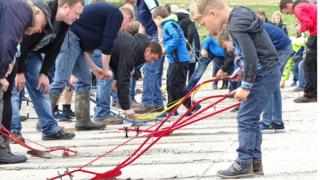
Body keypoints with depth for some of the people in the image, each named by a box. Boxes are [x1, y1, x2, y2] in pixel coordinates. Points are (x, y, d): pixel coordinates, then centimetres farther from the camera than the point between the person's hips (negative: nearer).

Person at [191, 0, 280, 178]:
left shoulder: (236, 25, -20)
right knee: (251, 118, 14)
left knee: (246, 118, -7)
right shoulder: (239, 15, 11)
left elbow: (250, 55, -25)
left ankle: (244, 164, -3)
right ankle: (255, 161, 18)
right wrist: (243, 69, 15)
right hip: (265, 71, 10)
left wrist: (246, 86, -20)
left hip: (263, 73, -10)